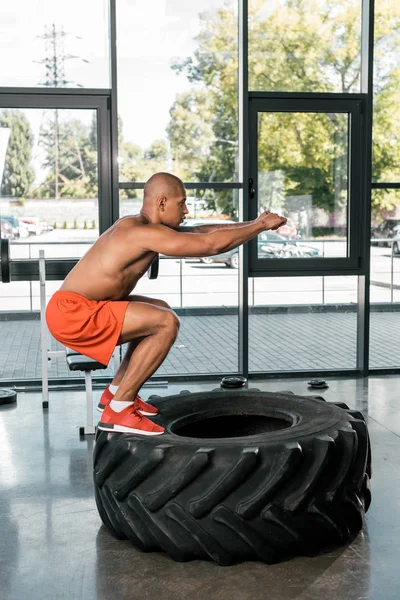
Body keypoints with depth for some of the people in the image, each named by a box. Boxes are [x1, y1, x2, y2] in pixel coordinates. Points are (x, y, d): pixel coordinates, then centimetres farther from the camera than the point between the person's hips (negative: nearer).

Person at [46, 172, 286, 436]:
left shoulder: (141, 226, 13)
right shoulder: (147, 233, -18)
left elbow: (201, 232, 19)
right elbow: (214, 244, -19)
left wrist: (253, 223, 15)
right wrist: (261, 226, -5)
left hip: (77, 308, 11)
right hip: (72, 314, -11)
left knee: (160, 311, 23)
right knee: (166, 323, -18)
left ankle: (116, 392, 24)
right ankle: (118, 410, -11)